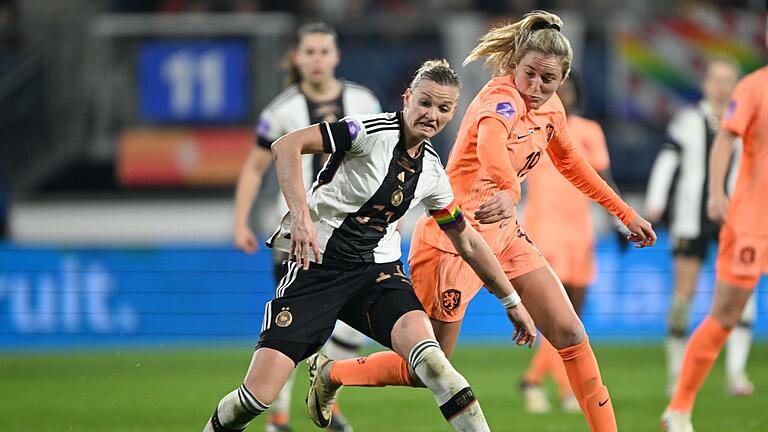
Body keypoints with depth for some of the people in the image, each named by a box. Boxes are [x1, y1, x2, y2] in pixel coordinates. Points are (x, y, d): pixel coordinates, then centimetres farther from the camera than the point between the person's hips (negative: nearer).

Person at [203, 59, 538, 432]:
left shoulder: (432, 172, 6)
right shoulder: (372, 131, -13)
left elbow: (468, 242, 20)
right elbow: (286, 146, -20)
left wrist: (512, 301, 22)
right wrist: (301, 215, -31)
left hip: (377, 268, 4)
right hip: (316, 263, -4)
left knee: (424, 350, -29)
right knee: (259, 394, -10)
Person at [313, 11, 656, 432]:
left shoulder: (550, 108, 3)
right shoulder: (502, 97, -24)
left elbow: (572, 163, 24)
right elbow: (490, 143, -49)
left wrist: (625, 213, 26)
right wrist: (509, 190, -70)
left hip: (501, 231, 8)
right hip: (454, 235, -8)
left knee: (569, 333, -2)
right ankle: (330, 375, 24)